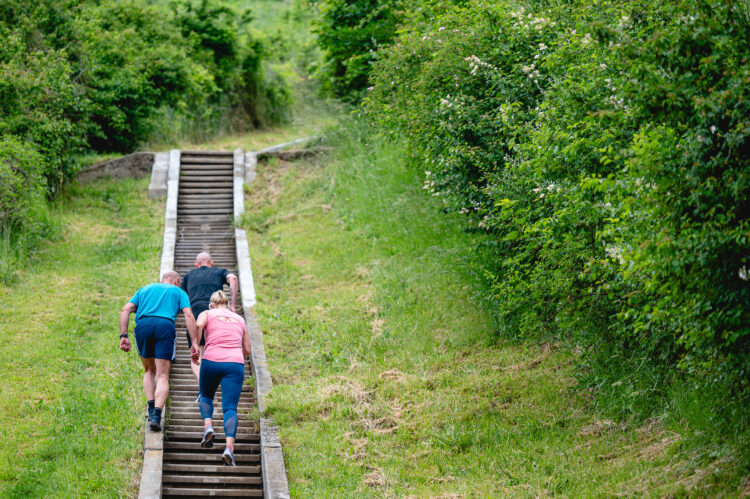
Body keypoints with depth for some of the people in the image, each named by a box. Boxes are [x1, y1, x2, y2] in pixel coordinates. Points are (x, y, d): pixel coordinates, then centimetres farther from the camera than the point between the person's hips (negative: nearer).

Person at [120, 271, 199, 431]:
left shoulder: (145, 289, 33)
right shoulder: (178, 292, 25)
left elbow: (125, 310, 18)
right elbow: (188, 315, 8)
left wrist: (124, 336, 12)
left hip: (142, 325, 2)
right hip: (165, 326, -2)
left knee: (149, 370, 23)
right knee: (163, 376, -2)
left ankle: (151, 409, 10)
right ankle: (157, 414, -21)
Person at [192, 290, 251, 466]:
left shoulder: (207, 314, 15)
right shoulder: (239, 319, 24)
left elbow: (198, 325, -10)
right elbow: (247, 350, 23)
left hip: (211, 361, -1)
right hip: (235, 364, 1)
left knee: (206, 397, 26)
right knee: (230, 408, -5)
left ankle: (208, 425, -2)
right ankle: (229, 446, -26)